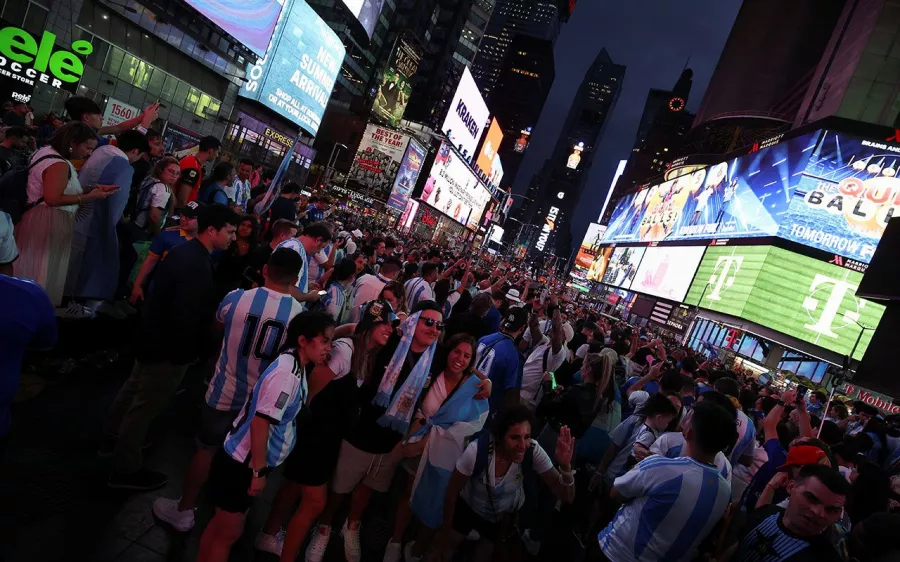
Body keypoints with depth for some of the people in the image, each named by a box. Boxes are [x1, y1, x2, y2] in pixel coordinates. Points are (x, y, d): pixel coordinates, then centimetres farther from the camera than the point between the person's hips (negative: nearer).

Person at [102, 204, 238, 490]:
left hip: (155, 337, 10)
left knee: (133, 390, 27)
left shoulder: (185, 251, 0)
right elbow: (187, 316, -32)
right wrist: (186, 352, -16)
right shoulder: (198, 266, -31)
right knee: (145, 405, 7)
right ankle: (126, 471, 25)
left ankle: (112, 439, 50)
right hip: (169, 347, -10)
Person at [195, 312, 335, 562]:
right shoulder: (286, 373, -27)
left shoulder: (295, 366, -1)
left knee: (220, 525, 24)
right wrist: (259, 471, -21)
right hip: (242, 463, -9)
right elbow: (260, 422, -27)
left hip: (247, 461, 9)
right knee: (228, 532, 10)